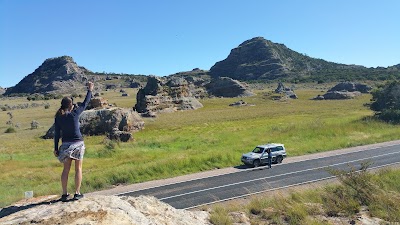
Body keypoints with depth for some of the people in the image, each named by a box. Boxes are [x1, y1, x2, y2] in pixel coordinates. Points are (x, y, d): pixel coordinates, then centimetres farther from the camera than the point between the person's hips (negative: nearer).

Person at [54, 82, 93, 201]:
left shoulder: (58, 117, 0)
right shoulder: (75, 113, -9)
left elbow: (56, 134, 2)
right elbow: (85, 103, 4)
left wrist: (56, 148, 9)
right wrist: (90, 90, 16)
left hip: (65, 144, 3)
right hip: (78, 143, -3)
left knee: (66, 169, 11)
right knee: (78, 168, 6)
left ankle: (64, 194, 13)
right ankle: (77, 193, 7)